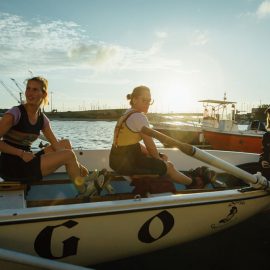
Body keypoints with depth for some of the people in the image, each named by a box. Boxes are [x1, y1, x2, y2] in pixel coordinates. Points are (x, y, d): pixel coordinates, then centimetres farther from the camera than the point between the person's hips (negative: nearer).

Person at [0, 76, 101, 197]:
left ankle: (83, 178, 13)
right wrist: (21, 153, -21)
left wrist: (77, 165, -5)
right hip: (11, 168, -7)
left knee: (65, 143, 10)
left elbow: (56, 145, 3)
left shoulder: (42, 119, 5)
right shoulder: (15, 113, -14)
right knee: (68, 154, -13)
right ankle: (83, 190, 8)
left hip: (26, 161, 7)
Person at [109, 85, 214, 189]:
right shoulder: (139, 117, -18)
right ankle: (194, 183, 22)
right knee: (168, 166, 2)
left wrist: (158, 156, 10)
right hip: (126, 162, -10)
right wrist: (159, 158, 7)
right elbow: (150, 145, -13)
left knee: (163, 158, 18)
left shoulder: (128, 114, 13)